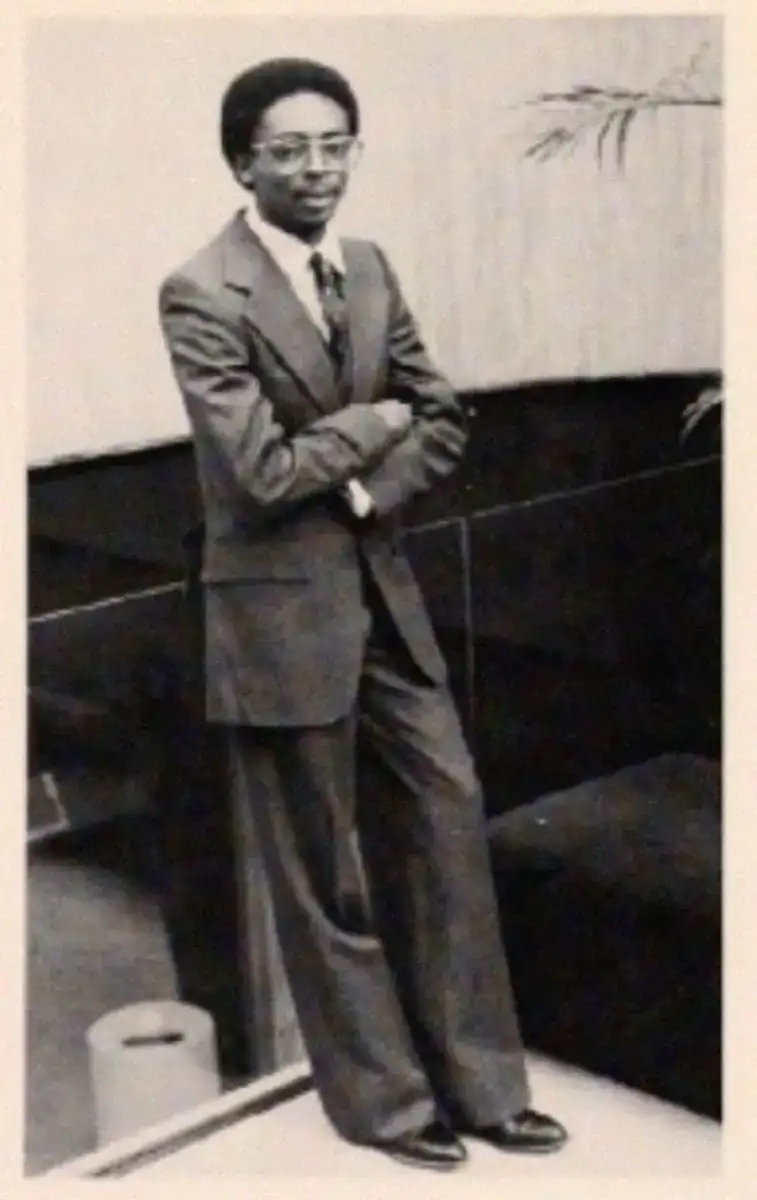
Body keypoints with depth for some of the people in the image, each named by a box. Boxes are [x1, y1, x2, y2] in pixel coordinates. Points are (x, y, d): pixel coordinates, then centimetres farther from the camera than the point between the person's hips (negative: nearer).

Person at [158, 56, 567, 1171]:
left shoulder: (368, 268, 5)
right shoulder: (201, 296, -16)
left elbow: (443, 421, 8)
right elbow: (261, 470, -22)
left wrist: (363, 487, -10)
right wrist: (374, 423, -8)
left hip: (382, 588, 7)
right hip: (282, 612, -7)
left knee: (448, 821, 10)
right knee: (326, 872, 7)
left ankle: (480, 1081, 25)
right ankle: (386, 1098, 25)